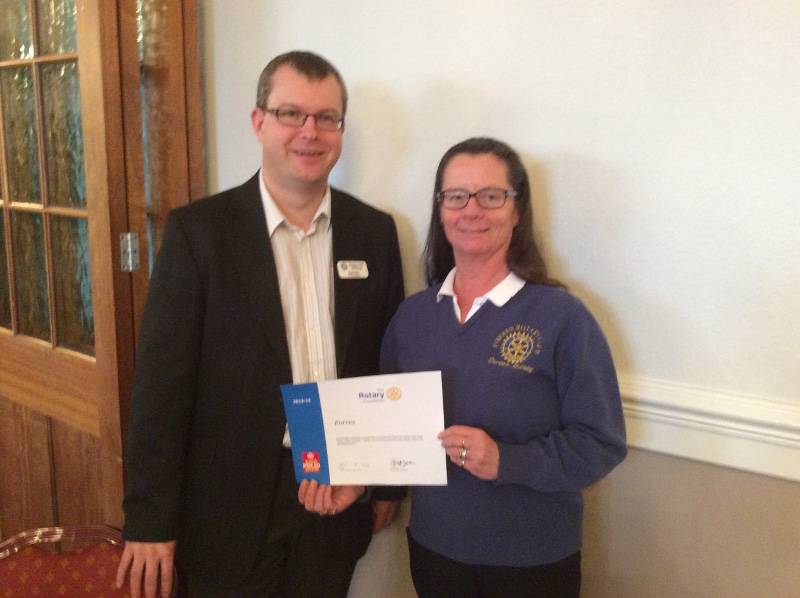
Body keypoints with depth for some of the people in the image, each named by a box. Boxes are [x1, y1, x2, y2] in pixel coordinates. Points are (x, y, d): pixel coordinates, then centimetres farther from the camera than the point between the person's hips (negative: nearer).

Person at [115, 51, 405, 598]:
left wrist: (389, 480, 9)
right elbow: (162, 381, -10)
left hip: (340, 495, 3)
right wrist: (150, 520, -10)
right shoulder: (199, 229, -9)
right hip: (232, 504, -2)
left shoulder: (375, 232, 1)